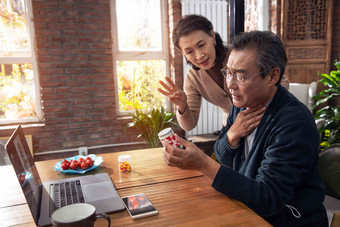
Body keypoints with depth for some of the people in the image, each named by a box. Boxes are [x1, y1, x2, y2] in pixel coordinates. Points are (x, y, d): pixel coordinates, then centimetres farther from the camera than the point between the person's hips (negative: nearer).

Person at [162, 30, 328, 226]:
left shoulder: (295, 123, -24)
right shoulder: (243, 102, -2)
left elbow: (269, 200, -28)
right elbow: (223, 158, 6)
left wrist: (204, 164, -35)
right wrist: (232, 135, -16)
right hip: (246, 208, 6)